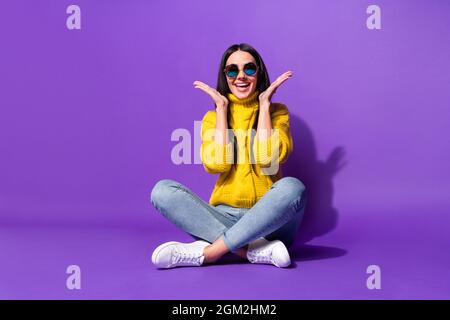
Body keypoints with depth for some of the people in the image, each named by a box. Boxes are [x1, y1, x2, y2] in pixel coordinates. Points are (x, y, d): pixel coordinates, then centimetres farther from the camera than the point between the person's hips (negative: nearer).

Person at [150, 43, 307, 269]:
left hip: (269, 220, -1)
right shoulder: (213, 117, 11)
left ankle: (208, 252, -26)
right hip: (225, 218, 2)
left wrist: (264, 103, -4)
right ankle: (257, 251, -29)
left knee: (292, 187, -33)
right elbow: (215, 164, -9)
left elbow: (267, 158, -12)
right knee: (162, 190, -21)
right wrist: (222, 108, -2)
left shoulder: (276, 111, 8)